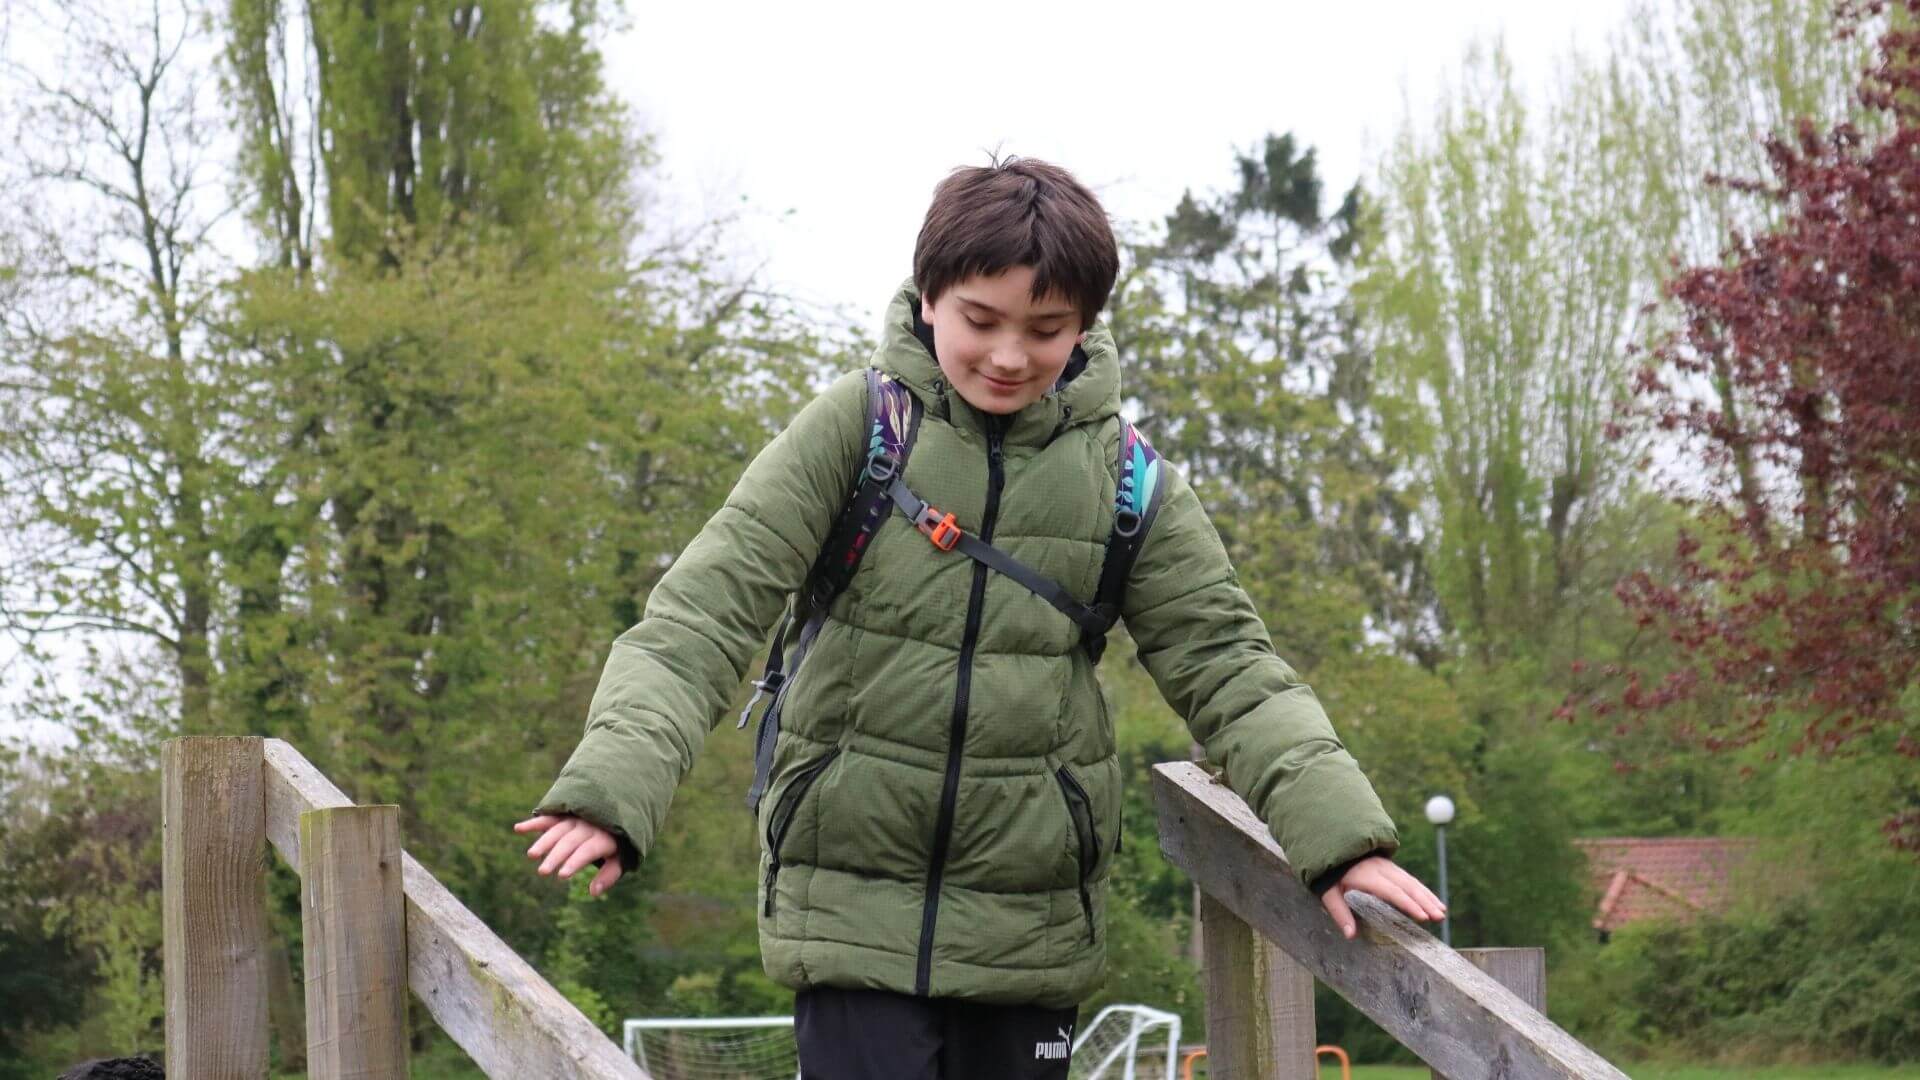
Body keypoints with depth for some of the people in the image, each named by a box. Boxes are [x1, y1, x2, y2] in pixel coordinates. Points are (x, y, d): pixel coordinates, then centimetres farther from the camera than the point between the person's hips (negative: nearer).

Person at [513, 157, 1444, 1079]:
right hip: (853, 902, -2)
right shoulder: (857, 426, -5)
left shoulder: (1123, 480, 1)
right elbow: (706, 612, -11)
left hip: (1031, 927, 2)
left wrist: (1339, 834, -14)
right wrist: (612, 787, -27)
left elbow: (1225, 664, 2)